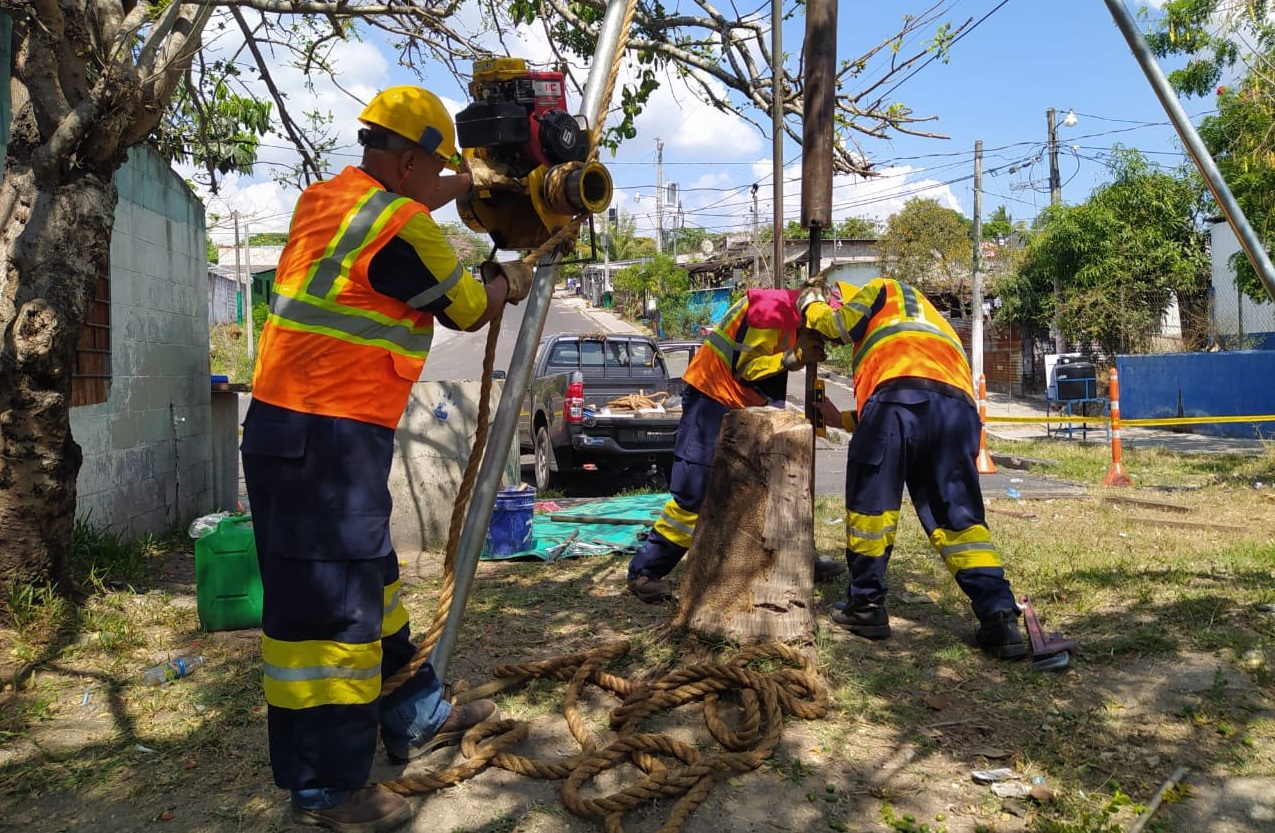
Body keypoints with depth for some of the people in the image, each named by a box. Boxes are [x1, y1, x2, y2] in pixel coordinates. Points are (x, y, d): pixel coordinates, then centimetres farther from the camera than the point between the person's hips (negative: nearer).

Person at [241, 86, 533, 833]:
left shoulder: (324, 201, 12)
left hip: (290, 426, 10)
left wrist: (466, 185, 43)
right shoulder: (399, 226, -15)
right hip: (328, 439, -10)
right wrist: (507, 282, 19)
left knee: (367, 579, 17)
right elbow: (468, 310, -2)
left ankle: (415, 719, 32)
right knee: (328, 603, -2)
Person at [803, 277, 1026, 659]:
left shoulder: (887, 290, 27)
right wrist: (841, 419, 41)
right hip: (959, 408, 7)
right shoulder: (928, 324, 44)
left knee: (869, 503, 6)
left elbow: (840, 323, 13)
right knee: (959, 516, 7)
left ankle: (866, 604, 13)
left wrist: (812, 306, 35)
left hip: (901, 395, -7)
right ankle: (999, 617, -4)